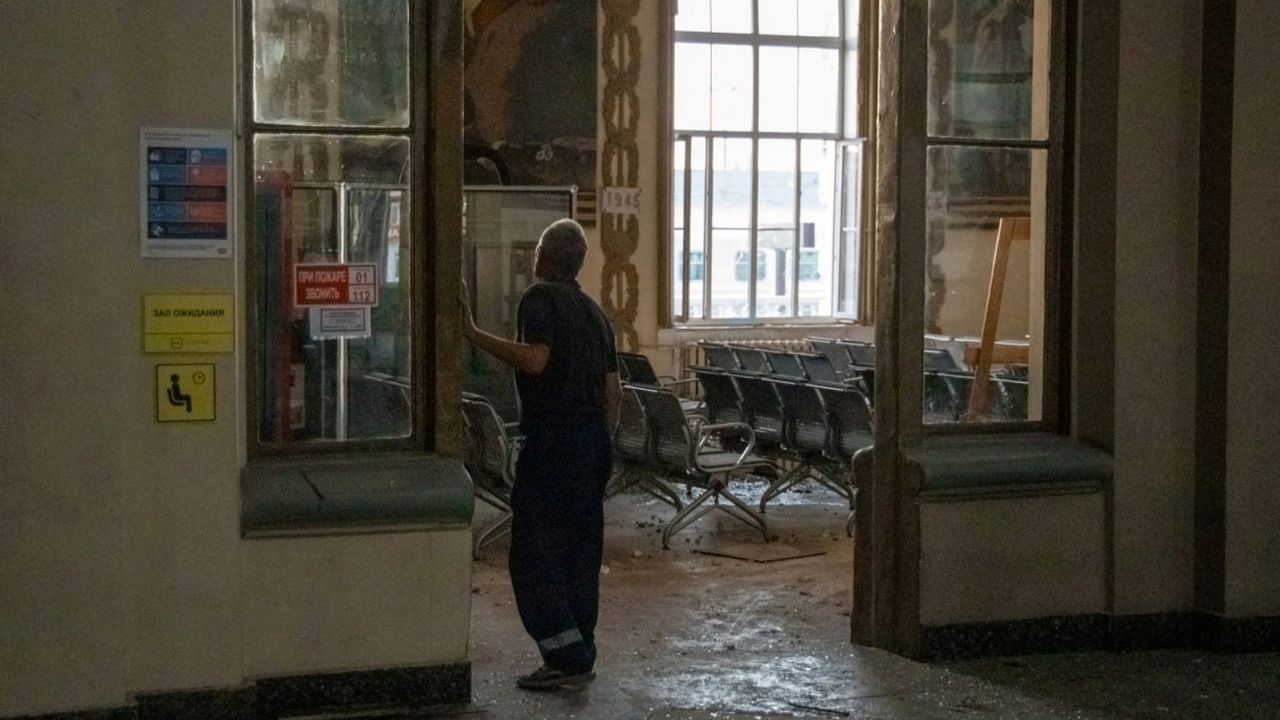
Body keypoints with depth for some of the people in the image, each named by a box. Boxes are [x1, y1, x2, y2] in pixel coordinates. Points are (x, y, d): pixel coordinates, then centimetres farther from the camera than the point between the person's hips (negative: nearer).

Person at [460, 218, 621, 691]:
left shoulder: (540, 298, -8)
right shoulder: (593, 310, 17)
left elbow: (534, 359, -25)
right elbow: (613, 392, 17)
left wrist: (473, 334, -23)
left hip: (551, 440, -8)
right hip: (592, 440, 8)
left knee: (533, 551, -5)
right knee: (581, 553, 12)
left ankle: (566, 656, -9)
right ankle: (580, 655, 16)